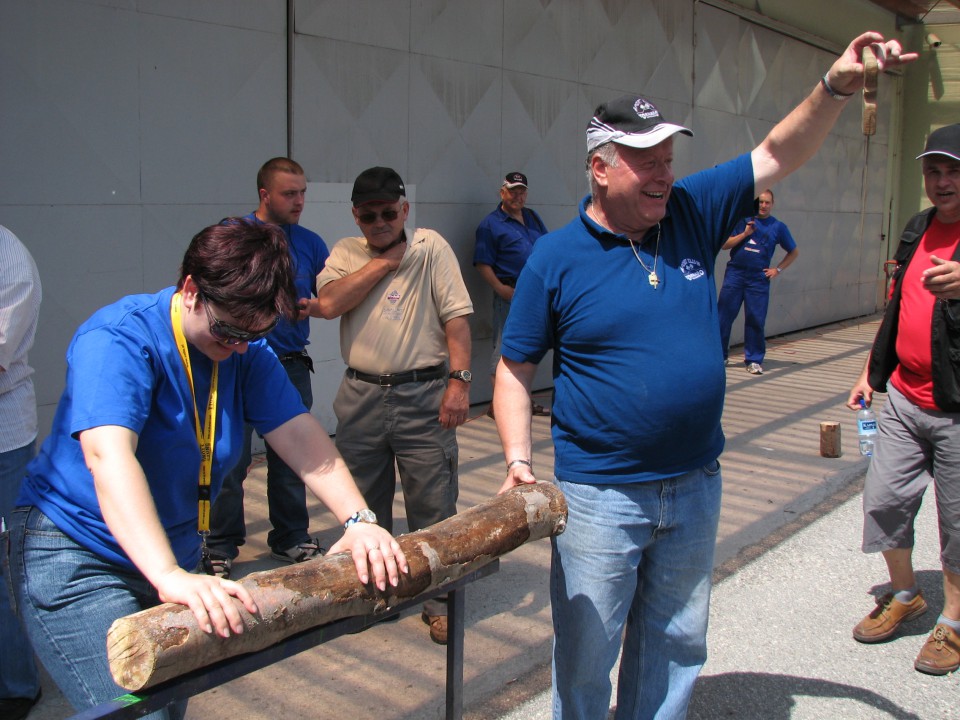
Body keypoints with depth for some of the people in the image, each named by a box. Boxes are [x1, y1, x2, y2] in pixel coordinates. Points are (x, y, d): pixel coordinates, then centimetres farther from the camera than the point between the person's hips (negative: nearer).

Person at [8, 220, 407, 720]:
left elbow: (303, 439, -9)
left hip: (171, 559, 7)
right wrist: (169, 576, -49)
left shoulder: (246, 353, -2)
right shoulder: (118, 340, -23)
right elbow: (108, 455, -37)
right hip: (76, 560, -7)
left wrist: (358, 520, -25)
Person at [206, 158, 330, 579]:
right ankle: (221, 548, 17)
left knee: (290, 460, 13)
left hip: (291, 366, 4)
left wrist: (312, 307, -10)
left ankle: (291, 539, 28)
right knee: (230, 461, 1)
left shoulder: (310, 243, 10)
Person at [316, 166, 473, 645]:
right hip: (360, 395, 4)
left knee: (433, 506, 2)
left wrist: (459, 379, -15)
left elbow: (456, 316, -6)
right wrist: (384, 262, -7)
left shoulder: (430, 247, 0)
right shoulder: (346, 253, 9)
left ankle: (438, 599, 16)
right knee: (363, 505, 15)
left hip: (423, 396, -3)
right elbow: (329, 303, -10)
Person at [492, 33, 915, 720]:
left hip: (696, 486, 4)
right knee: (585, 657, 8)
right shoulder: (556, 257, -9)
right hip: (600, 495, -4)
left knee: (675, 647, 20)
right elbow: (515, 371, -5)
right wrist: (520, 458, -16)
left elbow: (778, 155, 7)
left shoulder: (693, 215, 1)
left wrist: (836, 88, -8)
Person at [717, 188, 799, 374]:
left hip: (759, 278, 0)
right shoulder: (742, 220, 7)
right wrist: (745, 234, -8)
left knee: (756, 320, 0)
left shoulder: (778, 227, 7)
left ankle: (754, 360, 10)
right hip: (734, 274, 0)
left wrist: (778, 269, 6)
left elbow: (794, 252, 16)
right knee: (724, 315, 1)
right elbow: (724, 244, 3)